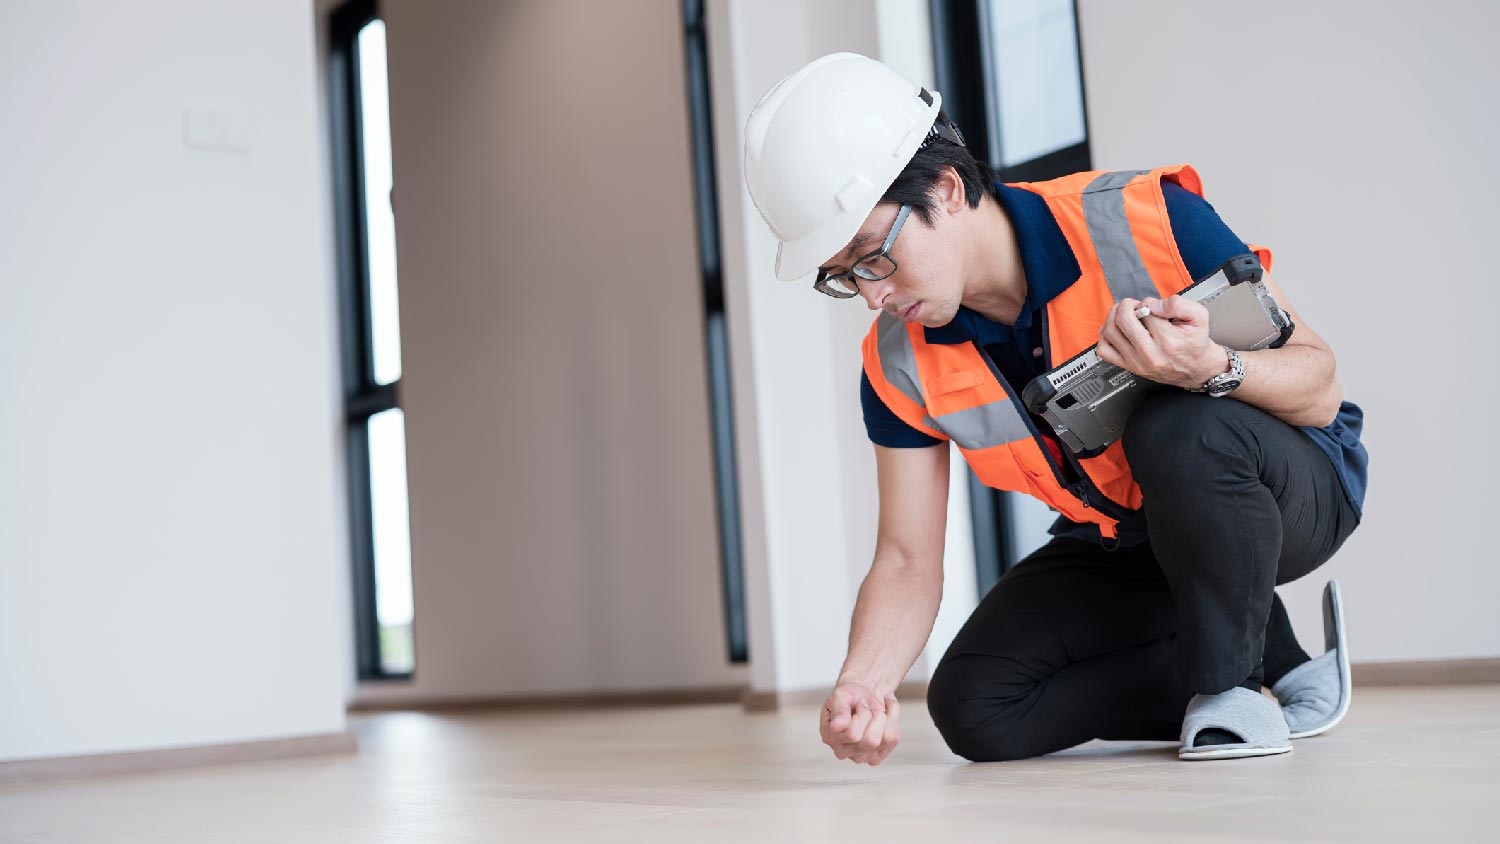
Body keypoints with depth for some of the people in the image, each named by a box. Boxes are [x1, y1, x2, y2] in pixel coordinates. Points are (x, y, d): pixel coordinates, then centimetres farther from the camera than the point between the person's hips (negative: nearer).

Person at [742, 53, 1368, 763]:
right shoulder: (900, 366, -13)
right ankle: (1274, 667, 1)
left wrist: (1211, 367, -42)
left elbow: (1320, 385, -19)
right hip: (1121, 541, 5)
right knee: (973, 708, -12)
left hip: (1290, 494, -5)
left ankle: (1233, 680, -14)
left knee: (1179, 432, -39)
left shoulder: (1144, 221, -27)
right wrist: (863, 680, -32)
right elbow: (907, 561, -11)